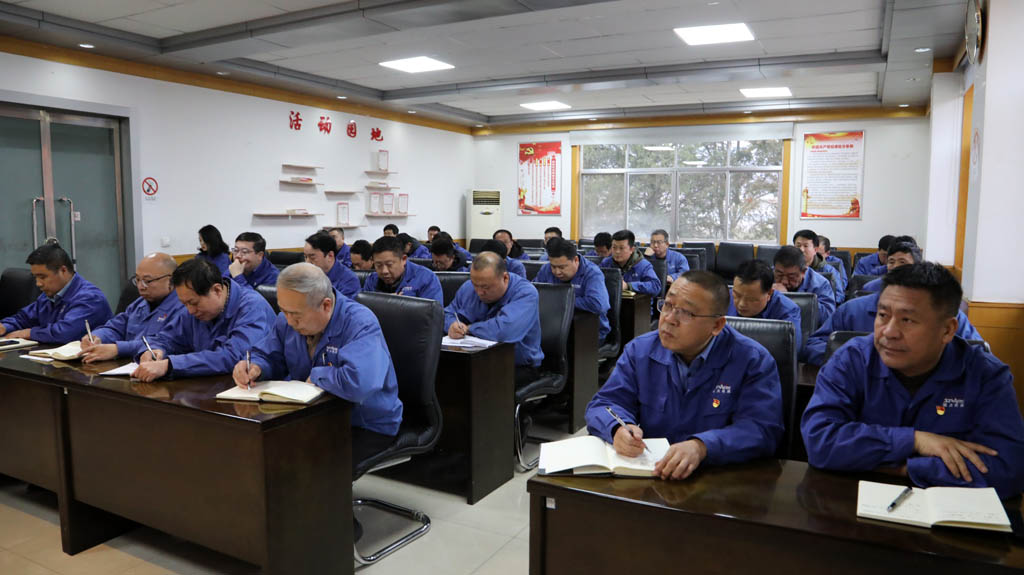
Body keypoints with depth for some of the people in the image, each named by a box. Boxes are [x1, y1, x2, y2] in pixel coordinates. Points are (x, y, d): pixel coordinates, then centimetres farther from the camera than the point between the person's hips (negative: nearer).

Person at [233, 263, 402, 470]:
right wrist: (254, 367, -10)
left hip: (368, 427, -7)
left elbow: (359, 383, -42)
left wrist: (316, 376, -23)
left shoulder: (361, 324, -26)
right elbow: (267, 356, 15)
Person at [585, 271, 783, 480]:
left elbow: (763, 429, -16)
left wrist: (701, 446, -33)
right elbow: (605, 404, 3)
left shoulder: (753, 361, -6)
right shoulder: (639, 351, 5)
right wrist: (619, 429, -22)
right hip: (644, 473, 3)